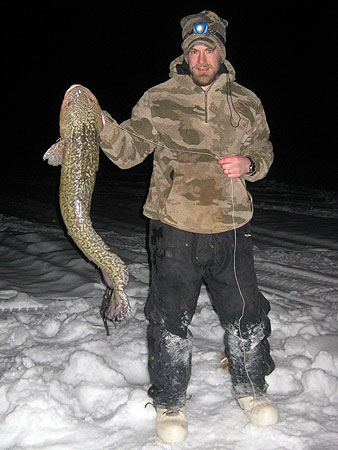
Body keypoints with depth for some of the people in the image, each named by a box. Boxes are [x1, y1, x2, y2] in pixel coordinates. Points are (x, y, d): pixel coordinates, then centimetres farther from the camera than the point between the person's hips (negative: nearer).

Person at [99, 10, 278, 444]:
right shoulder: (158, 99, 1)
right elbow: (129, 150, 0)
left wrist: (248, 162, -6)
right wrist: (101, 123, -19)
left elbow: (264, 150, 17)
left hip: (231, 229, 3)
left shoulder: (245, 102, 9)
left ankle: (250, 388, 37)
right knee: (170, 319, 4)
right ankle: (169, 401, 26)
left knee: (246, 314, 11)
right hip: (175, 228, -2)